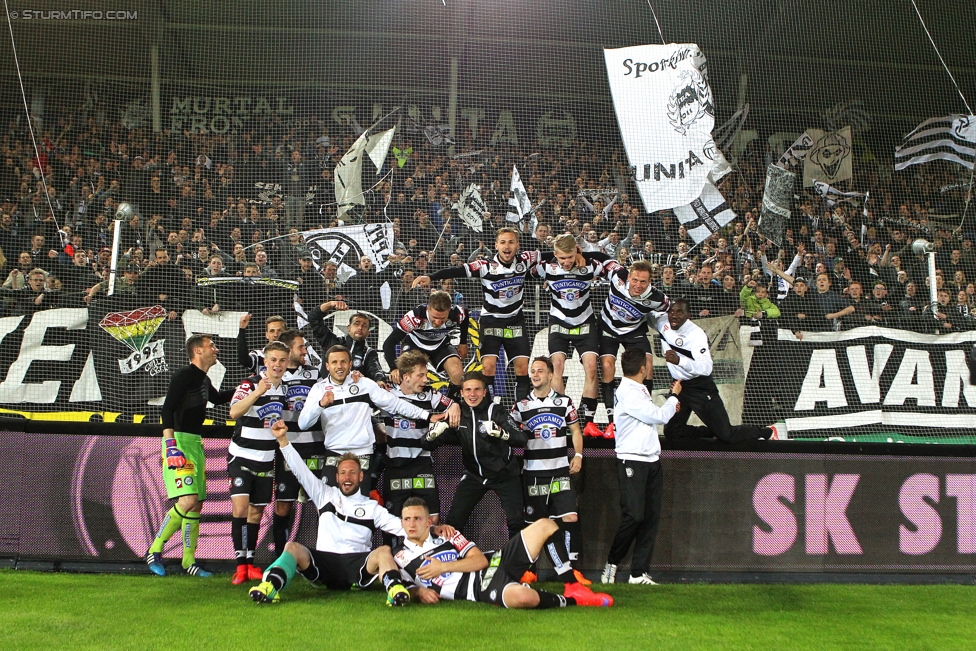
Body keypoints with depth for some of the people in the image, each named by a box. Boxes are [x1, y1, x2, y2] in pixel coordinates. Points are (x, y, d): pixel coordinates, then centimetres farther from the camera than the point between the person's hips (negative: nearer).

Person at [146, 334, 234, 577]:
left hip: (195, 443, 9)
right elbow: (167, 409, -18)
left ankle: (189, 561, 15)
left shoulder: (203, 379, 17)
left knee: (197, 504, 8)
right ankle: (154, 551, -7)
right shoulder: (184, 375, -10)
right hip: (180, 441, -9)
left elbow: (217, 398, 40)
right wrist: (170, 445, -27)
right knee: (188, 500, -19)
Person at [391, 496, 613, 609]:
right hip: (479, 590, -4)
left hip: (492, 564, 5)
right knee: (522, 597, -41)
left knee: (544, 526, -10)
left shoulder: (446, 534, 11)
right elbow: (405, 588, 17)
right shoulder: (400, 558, 8)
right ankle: (572, 600, -12)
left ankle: (573, 584, -5)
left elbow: (480, 560, 3)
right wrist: (419, 591, -7)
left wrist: (444, 566, -10)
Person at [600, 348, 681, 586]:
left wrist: (669, 407, 15)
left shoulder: (639, 390, 17)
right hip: (631, 461, -9)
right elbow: (659, 416, -14)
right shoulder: (627, 393, -14)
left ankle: (638, 573, 6)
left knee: (651, 517, 3)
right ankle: (611, 563, 6)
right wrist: (674, 395, 2)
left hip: (651, 461, 9)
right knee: (634, 516, -13)